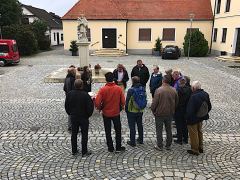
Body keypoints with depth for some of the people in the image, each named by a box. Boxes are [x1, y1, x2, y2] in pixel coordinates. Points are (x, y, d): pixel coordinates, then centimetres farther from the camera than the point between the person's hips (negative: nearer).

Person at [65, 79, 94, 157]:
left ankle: (74, 151, 25)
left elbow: (66, 106, 4)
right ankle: (84, 152, 14)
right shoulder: (85, 95, -21)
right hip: (83, 117, -4)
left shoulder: (70, 94, -6)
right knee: (84, 134, 7)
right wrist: (88, 115, 1)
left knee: (74, 134, 16)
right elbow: (89, 107, -17)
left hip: (73, 117, 4)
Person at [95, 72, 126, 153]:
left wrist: (100, 108, 2)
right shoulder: (119, 88, -11)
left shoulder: (102, 89, -15)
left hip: (106, 113, 0)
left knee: (108, 131, 13)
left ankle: (110, 148, 22)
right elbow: (123, 101, -7)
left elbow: (97, 102, -18)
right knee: (118, 130, 16)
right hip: (116, 113, 1)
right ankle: (118, 147, 22)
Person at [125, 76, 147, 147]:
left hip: (132, 111, -5)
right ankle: (140, 140, 32)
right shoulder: (143, 89, -3)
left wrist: (126, 109, 1)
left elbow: (127, 101, -14)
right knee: (140, 125, 20)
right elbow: (145, 99, 6)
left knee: (132, 127, 5)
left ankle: (132, 142, 12)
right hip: (140, 111, 5)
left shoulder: (131, 90, -19)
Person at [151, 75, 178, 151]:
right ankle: (168, 145, 27)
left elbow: (154, 102, -17)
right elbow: (176, 102, 6)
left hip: (160, 114, -4)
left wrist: (153, 110, 0)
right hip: (170, 113, 5)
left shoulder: (159, 90, -19)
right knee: (169, 130, 18)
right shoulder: (174, 90, -4)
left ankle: (159, 146, 17)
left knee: (159, 130, 9)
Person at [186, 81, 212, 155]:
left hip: (193, 119, -7)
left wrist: (188, 119, -13)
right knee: (199, 132, 25)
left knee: (193, 134, 10)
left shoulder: (193, 97, -31)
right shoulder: (205, 94, -8)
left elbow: (190, 110, -27)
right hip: (201, 118, 7)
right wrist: (204, 114, 16)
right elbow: (209, 107, 5)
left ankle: (195, 150, 24)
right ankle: (200, 148, 40)